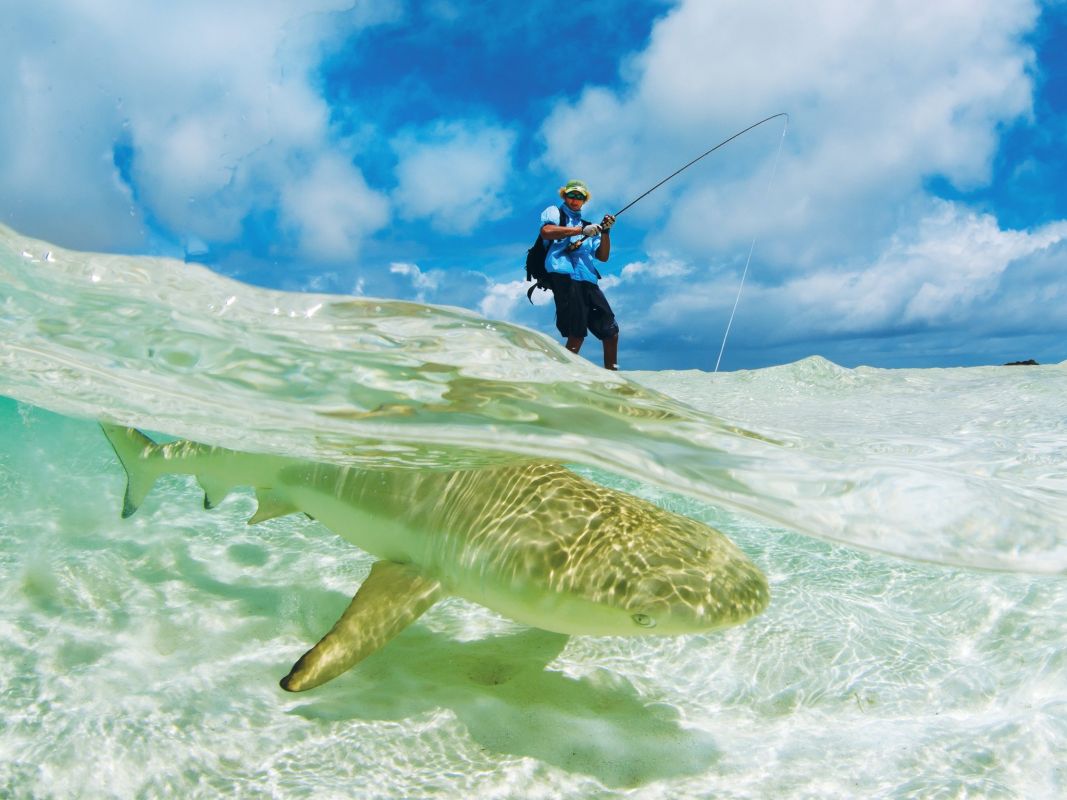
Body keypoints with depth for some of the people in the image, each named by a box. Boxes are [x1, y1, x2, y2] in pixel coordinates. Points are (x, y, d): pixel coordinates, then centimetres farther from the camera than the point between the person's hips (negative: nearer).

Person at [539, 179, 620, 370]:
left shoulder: (586, 226, 29)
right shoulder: (554, 212, 14)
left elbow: (603, 256, 21)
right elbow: (546, 231, -10)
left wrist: (605, 232, 5)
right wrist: (581, 230, -12)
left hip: (588, 281, 7)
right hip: (565, 277, -7)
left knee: (611, 332, 5)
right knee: (577, 334, -17)